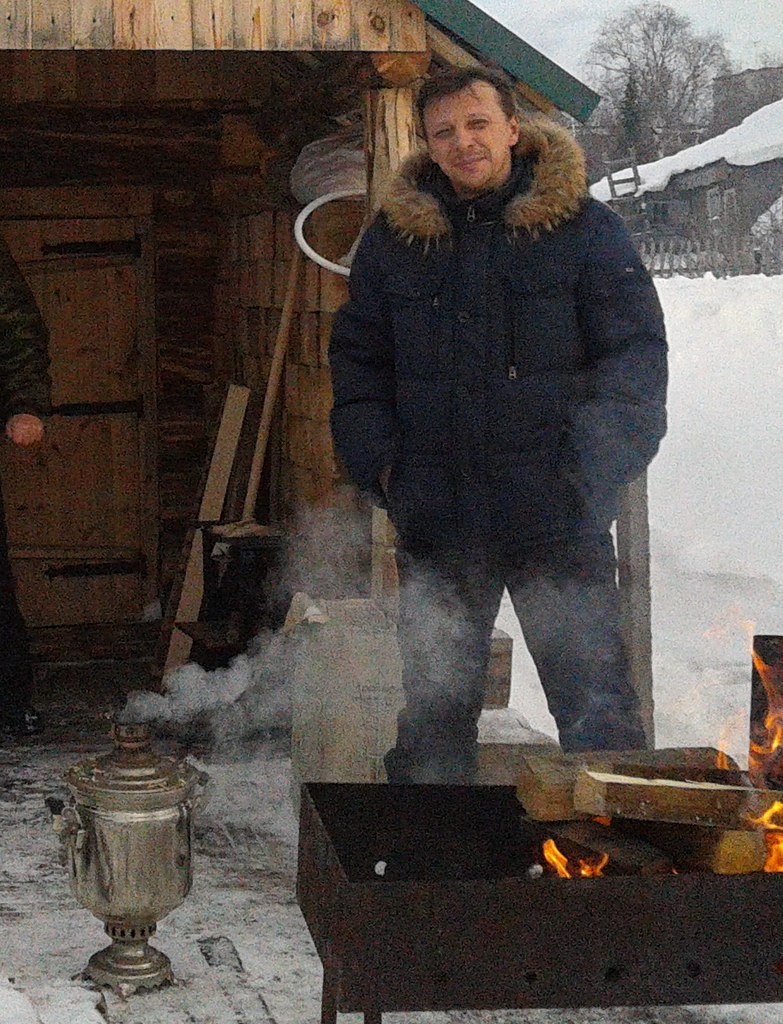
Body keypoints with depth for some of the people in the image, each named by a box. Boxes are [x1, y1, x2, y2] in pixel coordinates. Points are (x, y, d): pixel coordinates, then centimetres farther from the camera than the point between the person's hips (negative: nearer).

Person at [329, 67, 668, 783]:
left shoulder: (583, 226, 0)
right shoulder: (394, 238, 8)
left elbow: (635, 356, 0)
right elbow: (356, 360, 16)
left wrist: (589, 473, -11)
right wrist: (381, 462, 1)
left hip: (559, 518, -2)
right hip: (436, 521, 3)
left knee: (594, 699, 0)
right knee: (435, 705, 13)